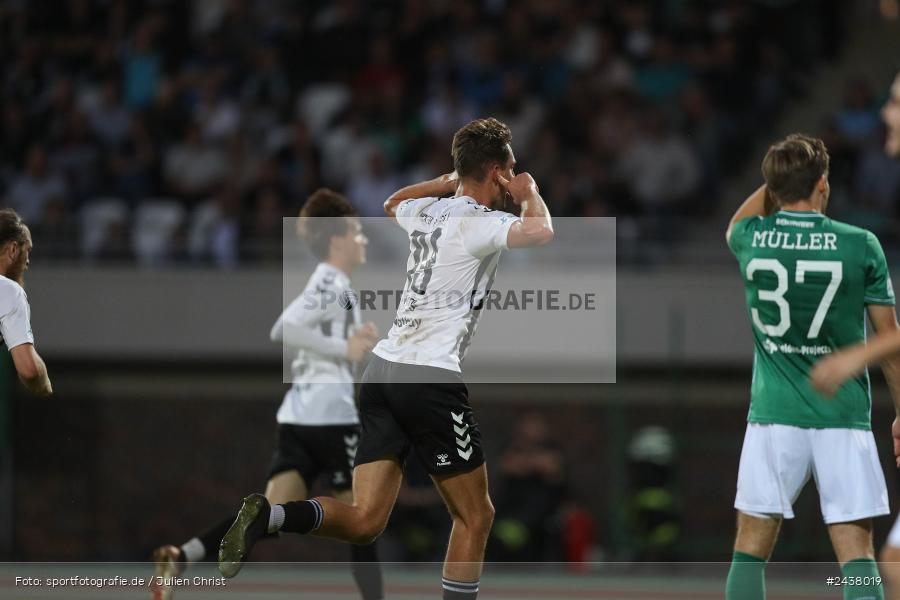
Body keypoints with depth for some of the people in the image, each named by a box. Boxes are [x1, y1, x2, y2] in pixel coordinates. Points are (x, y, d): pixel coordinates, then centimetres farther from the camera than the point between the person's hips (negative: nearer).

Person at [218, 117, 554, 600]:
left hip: (383, 367, 7)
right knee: (475, 518, 7)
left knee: (364, 521, 1)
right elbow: (541, 232, -26)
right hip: (432, 379, -7)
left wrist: (454, 180, 42)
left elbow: (393, 203, 40)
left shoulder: (426, 212, 16)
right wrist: (530, 194, -4)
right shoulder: (478, 223, -7)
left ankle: (269, 517, -22)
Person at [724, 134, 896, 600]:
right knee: (856, 553, -3)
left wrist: (777, 179, 24)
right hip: (844, 418, -1)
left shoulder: (753, 239, 0)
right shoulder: (861, 245, -5)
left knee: (751, 547, 9)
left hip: (774, 416, 1)